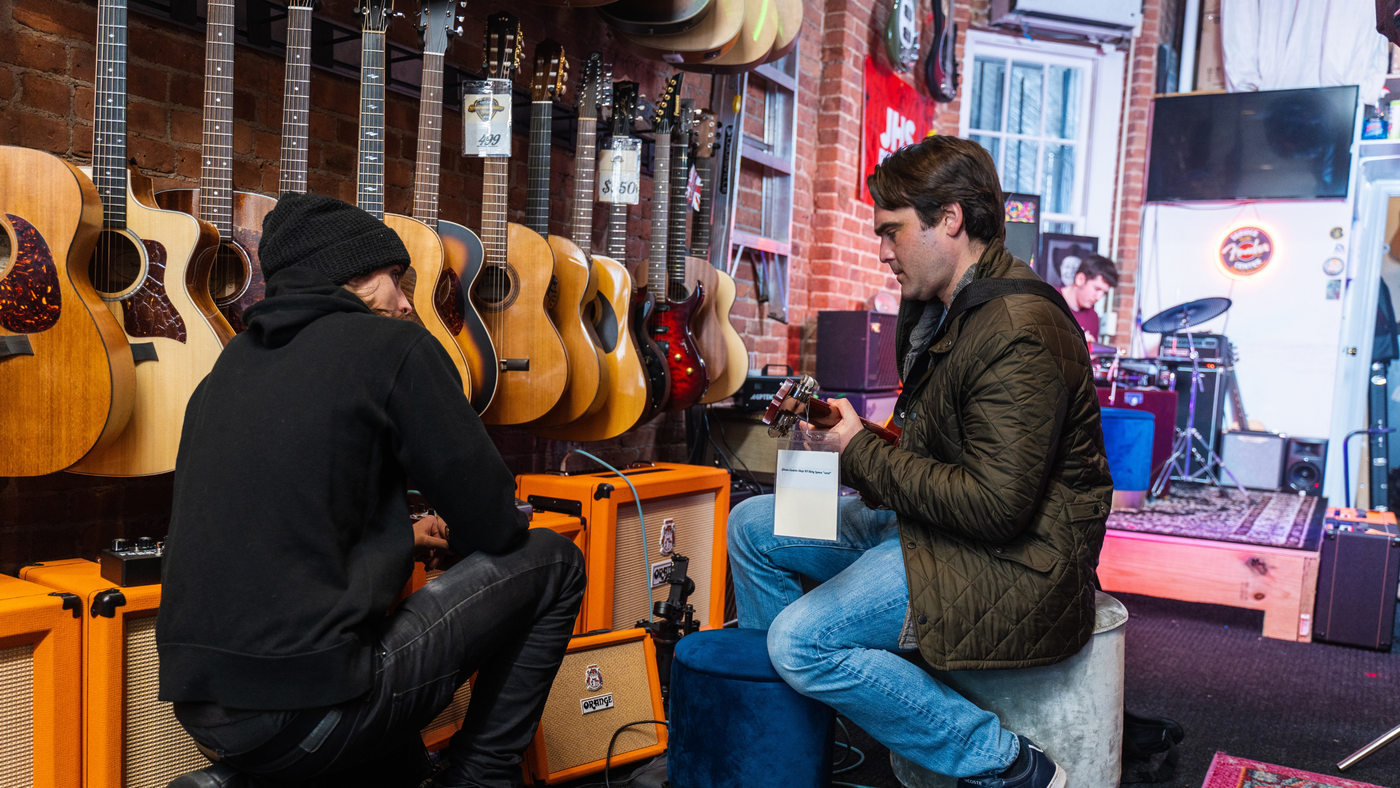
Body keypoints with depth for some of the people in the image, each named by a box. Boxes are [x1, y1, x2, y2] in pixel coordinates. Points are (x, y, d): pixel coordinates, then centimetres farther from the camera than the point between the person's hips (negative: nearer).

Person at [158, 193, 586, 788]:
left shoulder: (231, 362, 14)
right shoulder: (396, 347, -8)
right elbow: (493, 526, -6)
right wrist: (449, 535, 17)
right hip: (309, 708, -9)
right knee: (552, 562, 6)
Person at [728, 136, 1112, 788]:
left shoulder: (1019, 334, -23)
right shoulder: (937, 311, 10)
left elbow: (995, 505, -27)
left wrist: (861, 451, -18)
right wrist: (836, 432, 3)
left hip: (1014, 560, -10)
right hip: (940, 520, 11)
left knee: (802, 640, -24)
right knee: (751, 527, 8)